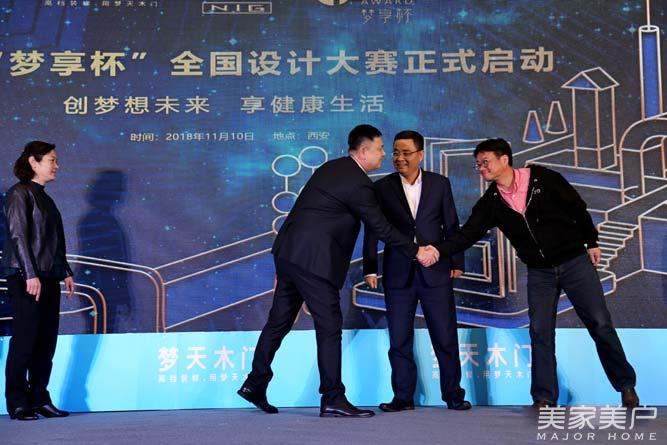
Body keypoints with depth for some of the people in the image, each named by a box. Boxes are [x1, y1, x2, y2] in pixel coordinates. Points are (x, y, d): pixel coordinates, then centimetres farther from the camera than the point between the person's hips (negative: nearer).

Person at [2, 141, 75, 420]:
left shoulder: (44, 198, 18)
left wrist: (65, 272, 17)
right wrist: (30, 274, -20)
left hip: (49, 278, 8)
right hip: (26, 279, -8)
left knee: (47, 342, 8)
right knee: (24, 341, -5)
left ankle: (40, 400, 15)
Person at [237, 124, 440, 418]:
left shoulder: (330, 168, 14)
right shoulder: (358, 184, -13)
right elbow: (381, 228, -9)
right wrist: (417, 252, 0)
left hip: (288, 252, 9)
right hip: (312, 259, -9)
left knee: (279, 321, 15)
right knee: (329, 326, -2)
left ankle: (255, 384, 24)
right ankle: (333, 400, 2)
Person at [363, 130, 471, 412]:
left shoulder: (440, 184, 5)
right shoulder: (382, 187, 3)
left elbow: (451, 225, 7)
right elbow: (373, 230, 3)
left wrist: (457, 262, 4)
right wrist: (370, 269, -1)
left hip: (436, 272, 0)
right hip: (398, 275, 0)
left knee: (446, 337, 3)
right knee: (399, 339, 4)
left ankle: (453, 394, 15)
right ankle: (403, 397, 13)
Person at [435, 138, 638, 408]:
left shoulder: (543, 178, -10)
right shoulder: (490, 202, -2)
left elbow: (577, 207, -2)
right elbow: (468, 234, -9)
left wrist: (591, 242, 0)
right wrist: (439, 250, -24)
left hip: (575, 261, -3)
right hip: (539, 272, 3)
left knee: (600, 325, 0)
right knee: (540, 333, -2)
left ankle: (626, 386, 16)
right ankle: (544, 398, 7)